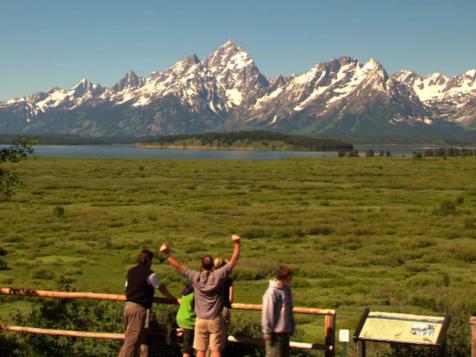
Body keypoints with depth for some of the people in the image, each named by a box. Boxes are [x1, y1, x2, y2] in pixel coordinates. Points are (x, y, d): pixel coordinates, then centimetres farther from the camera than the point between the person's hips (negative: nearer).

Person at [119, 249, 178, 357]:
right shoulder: (149, 274, -7)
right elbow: (161, 288, 3)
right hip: (138, 308, -8)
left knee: (129, 338, 14)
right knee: (133, 341, -7)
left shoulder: (131, 271, 13)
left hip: (128, 305, 8)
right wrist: (172, 298, 19)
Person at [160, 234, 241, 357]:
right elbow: (234, 260, -4)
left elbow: (178, 266, 2)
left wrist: (167, 255, 11)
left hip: (201, 320, 1)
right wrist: (236, 243, 0)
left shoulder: (195, 277, -5)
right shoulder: (218, 275, -8)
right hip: (215, 320, -1)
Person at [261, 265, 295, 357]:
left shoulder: (287, 290, 9)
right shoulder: (272, 292, -17)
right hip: (275, 332, -8)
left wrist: (291, 327, 16)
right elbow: (267, 313, -16)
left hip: (285, 331, 8)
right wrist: (267, 331, -15)